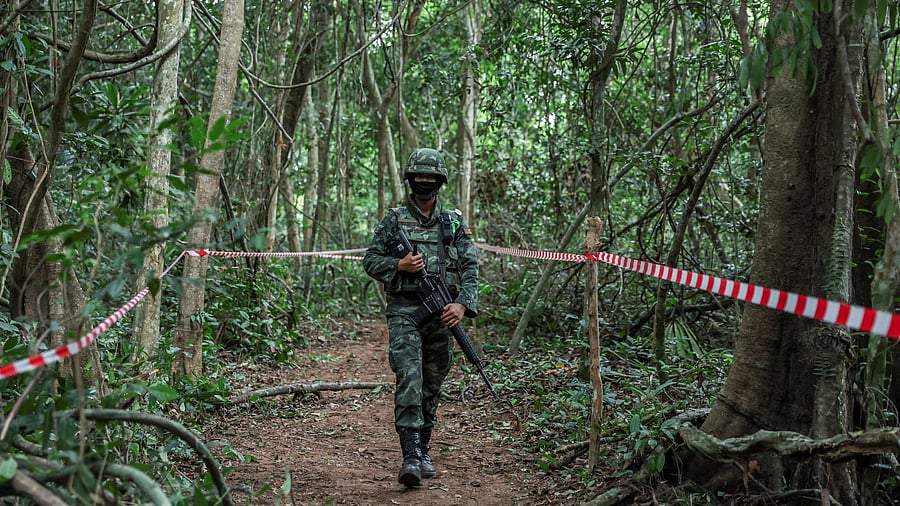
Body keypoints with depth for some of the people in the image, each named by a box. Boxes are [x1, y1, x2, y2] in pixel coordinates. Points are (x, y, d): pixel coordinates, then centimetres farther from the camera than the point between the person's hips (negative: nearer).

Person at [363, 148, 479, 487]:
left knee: (431, 386, 10)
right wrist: (399, 265, -11)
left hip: (441, 314, 2)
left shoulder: (455, 223, 9)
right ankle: (411, 457, -20)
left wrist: (463, 304, -13)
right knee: (408, 379, -16)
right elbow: (371, 260, 8)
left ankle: (423, 450, 25)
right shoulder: (394, 220, 6)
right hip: (404, 310, -2)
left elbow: (470, 268, 2)